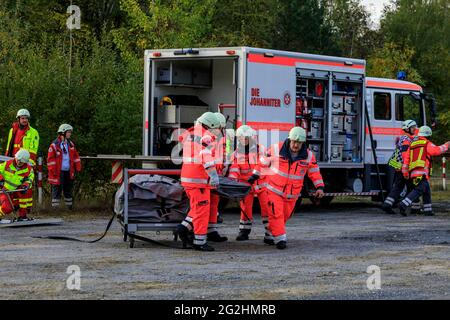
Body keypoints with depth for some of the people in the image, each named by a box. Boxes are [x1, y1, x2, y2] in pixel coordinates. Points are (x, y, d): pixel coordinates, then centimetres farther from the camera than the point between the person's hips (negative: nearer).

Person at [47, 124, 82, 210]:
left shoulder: (71, 144, 11)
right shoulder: (55, 145, -7)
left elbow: (76, 156, 16)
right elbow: (50, 159, -8)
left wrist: (78, 168, 9)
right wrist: (53, 171, -13)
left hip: (69, 171, 6)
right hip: (58, 172, -6)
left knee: (69, 190, 13)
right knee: (57, 190, -3)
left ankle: (70, 206, 21)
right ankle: (55, 207, 0)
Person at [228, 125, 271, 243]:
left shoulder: (260, 150, -3)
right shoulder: (237, 153, 7)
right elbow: (234, 167, -3)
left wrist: (254, 175, -28)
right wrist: (232, 179, -20)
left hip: (260, 182, -3)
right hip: (246, 185, 3)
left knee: (266, 206, -8)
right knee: (245, 207, 6)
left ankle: (269, 233, -7)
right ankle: (244, 231, 19)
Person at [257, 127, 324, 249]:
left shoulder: (308, 155, -7)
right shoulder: (276, 149, -14)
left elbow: (315, 172, 4)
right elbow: (263, 163, -3)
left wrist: (320, 187, -4)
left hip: (292, 194, 3)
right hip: (274, 189, -3)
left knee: (285, 215, 14)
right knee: (276, 214, -14)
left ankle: (270, 233, 36)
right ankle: (280, 238, -9)